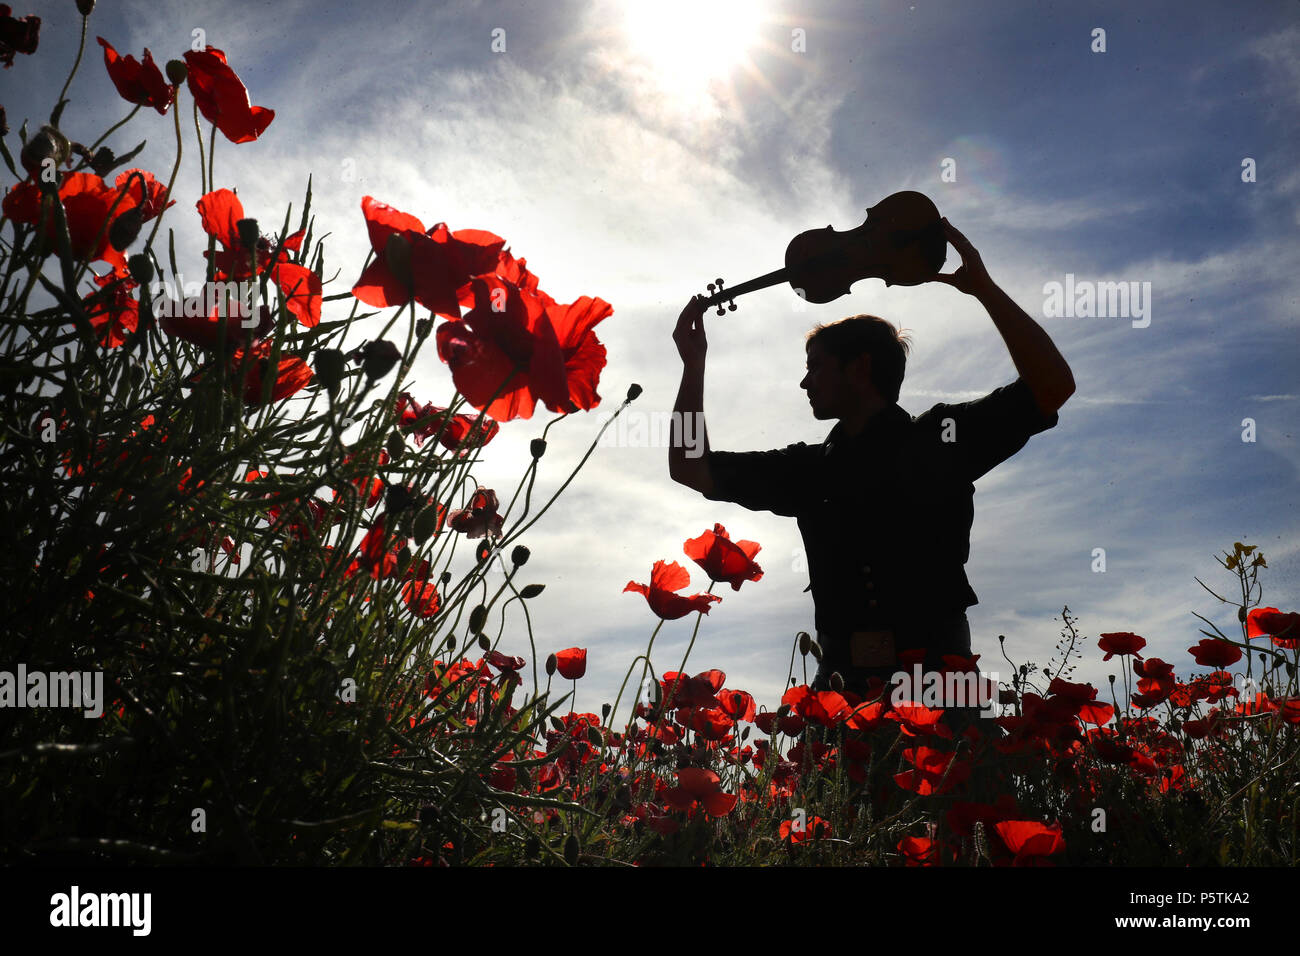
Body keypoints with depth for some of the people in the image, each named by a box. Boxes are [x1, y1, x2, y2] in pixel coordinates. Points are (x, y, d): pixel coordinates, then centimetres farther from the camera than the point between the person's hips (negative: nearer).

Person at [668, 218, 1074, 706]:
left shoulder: (940, 436, 11)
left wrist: (984, 288, -2)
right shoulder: (808, 468, 21)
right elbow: (691, 467, 25)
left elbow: (1052, 387, 3)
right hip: (843, 676, 3)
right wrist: (693, 363, 22)